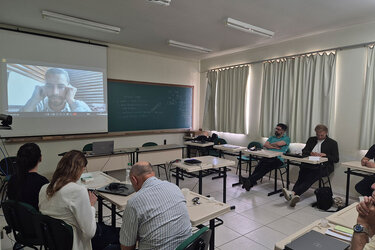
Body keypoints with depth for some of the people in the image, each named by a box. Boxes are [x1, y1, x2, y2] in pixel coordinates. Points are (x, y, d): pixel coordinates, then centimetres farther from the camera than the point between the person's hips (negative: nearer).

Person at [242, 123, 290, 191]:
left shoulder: (286, 138, 11)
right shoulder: (272, 137, 27)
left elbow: (278, 143, -10)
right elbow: (265, 145, 9)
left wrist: (270, 145, 8)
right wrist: (275, 147, -2)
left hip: (278, 159, -4)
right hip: (267, 156, 4)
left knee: (265, 167, -31)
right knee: (259, 166, -27)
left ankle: (250, 180, -45)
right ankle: (250, 183, -41)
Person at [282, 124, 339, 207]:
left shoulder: (332, 143, 12)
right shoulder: (311, 140, 23)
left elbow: (336, 159, 6)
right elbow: (303, 152, 17)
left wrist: (325, 155, -10)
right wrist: (311, 153, -4)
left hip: (323, 167, -4)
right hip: (309, 164, 4)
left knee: (310, 177, -31)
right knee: (301, 177, -25)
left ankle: (293, 193, -48)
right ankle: (294, 195, -42)